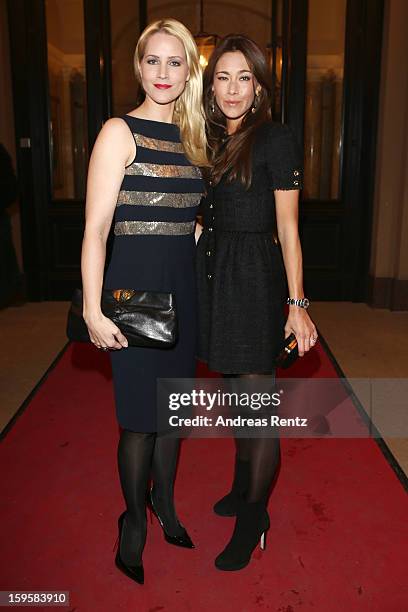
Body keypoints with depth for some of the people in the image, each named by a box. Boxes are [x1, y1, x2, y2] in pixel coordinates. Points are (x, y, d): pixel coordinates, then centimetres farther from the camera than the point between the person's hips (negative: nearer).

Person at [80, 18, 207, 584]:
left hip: (183, 287, 6)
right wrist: (93, 310, -19)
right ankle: (134, 518, 29)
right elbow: (96, 230, -14)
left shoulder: (190, 139, 12)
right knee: (140, 415, 4)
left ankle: (164, 502, 38)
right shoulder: (120, 132, -8)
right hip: (134, 287, -6)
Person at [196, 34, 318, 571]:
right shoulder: (212, 141, 13)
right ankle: (243, 486, 38)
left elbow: (288, 228, -10)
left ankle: (253, 518, 18)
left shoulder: (275, 140, -7)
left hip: (255, 279, -7)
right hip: (214, 275, 7)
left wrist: (297, 304, -13)